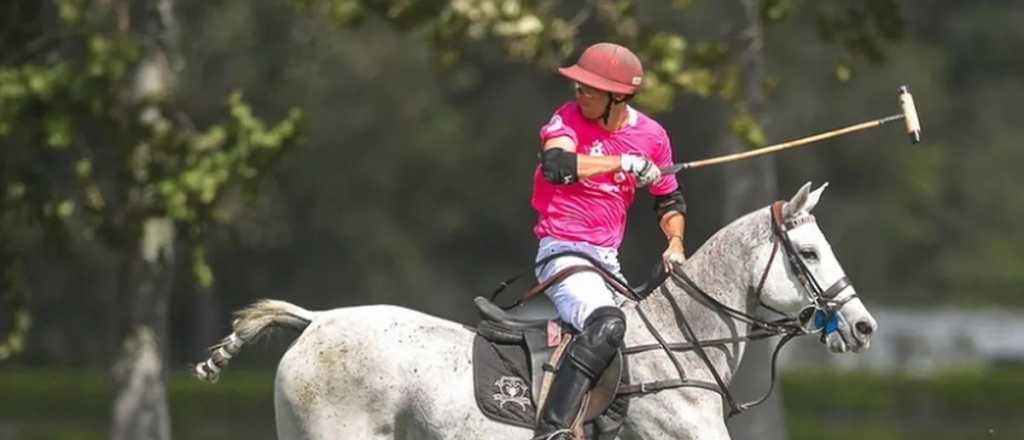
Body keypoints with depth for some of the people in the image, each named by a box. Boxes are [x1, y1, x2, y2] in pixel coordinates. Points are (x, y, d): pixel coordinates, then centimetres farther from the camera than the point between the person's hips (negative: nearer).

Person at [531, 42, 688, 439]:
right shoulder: (569, 118, -7)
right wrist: (626, 162, -24)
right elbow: (556, 165, -29)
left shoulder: (652, 136, 5)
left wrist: (675, 243, 1)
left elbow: (669, 200, 19)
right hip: (563, 252, -7)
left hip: (607, 258, 7)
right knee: (607, 323, -34)